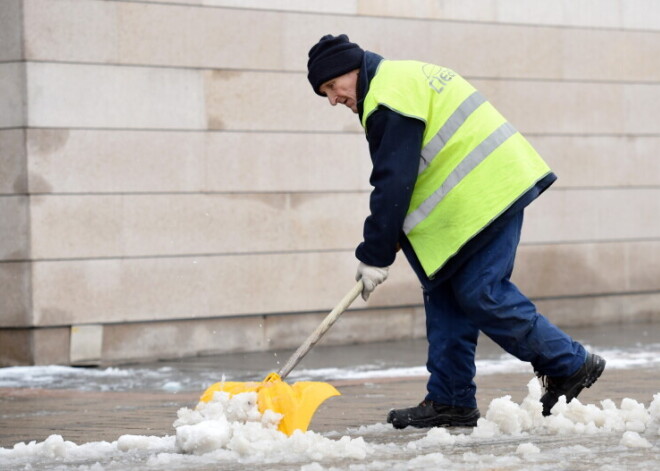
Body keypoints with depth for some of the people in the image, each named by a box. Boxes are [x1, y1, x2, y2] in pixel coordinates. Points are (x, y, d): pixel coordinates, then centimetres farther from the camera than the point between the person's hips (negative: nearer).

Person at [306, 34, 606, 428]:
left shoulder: (390, 99, -14)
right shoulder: (406, 77, 20)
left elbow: (393, 184, -16)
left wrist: (375, 257, -10)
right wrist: (401, 233, 16)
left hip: (486, 191, -11)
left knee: (480, 293, -10)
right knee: (443, 292, 9)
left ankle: (570, 365, 2)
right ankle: (450, 401, 9)